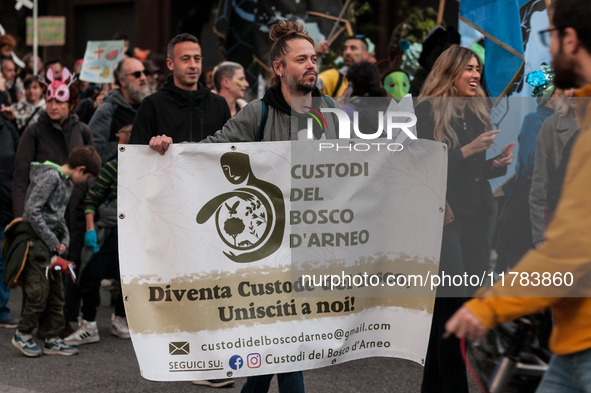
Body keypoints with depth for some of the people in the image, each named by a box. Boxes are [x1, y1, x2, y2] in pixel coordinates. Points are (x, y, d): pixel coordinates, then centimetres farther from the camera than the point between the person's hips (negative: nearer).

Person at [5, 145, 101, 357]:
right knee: (39, 291, -8)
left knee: (56, 291, 9)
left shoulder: (67, 182, 15)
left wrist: (64, 239, 5)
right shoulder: (51, 176, -14)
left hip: (51, 242, 9)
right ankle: (23, 334, 8)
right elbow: (32, 209, -20)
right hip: (36, 240, -9)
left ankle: (52, 339, 16)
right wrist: (51, 240, -16)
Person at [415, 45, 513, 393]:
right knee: (453, 303, -10)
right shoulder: (428, 112, -7)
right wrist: (467, 150, -19)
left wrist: (500, 164, 1)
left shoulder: (478, 113, 14)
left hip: (475, 213, 7)